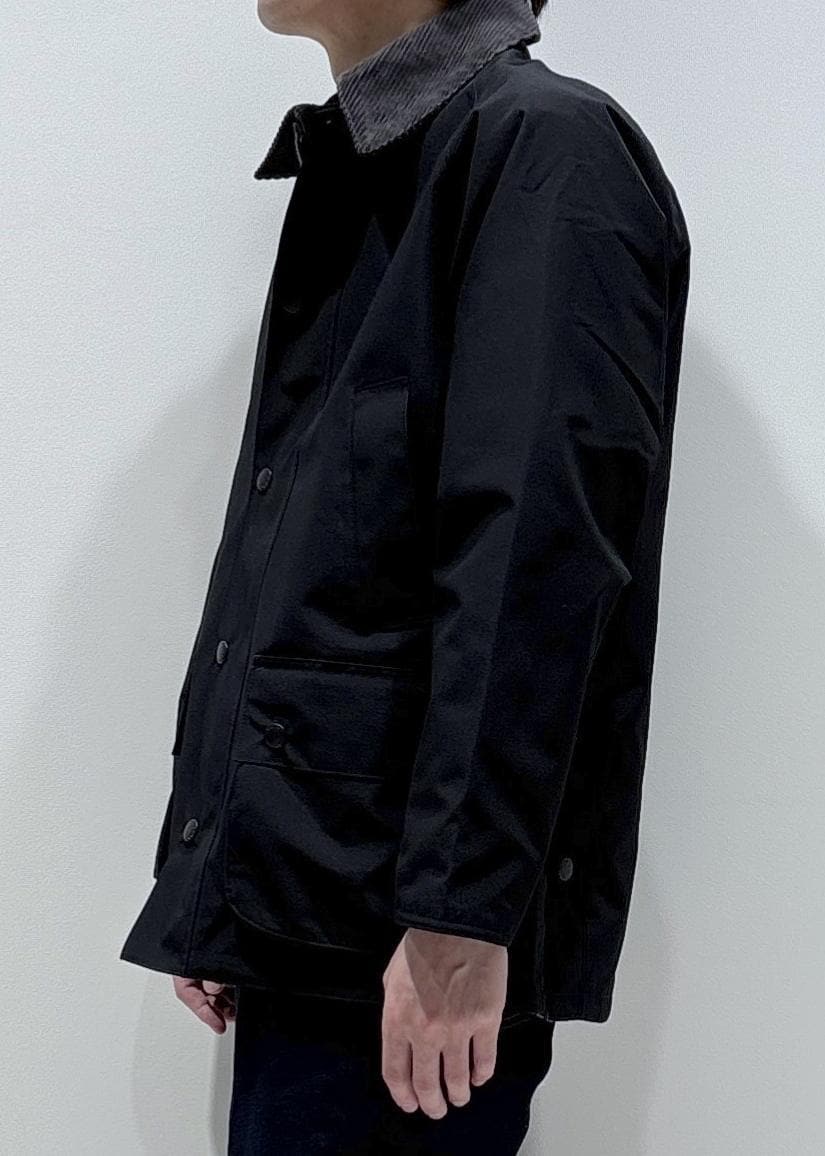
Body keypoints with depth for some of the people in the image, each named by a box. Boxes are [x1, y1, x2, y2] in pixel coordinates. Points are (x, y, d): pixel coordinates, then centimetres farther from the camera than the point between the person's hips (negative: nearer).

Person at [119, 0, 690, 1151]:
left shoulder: (548, 147, -8)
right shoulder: (351, 180, 18)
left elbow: (537, 559, -18)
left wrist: (458, 914, -21)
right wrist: (214, 897, 14)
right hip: (298, 911, 8)